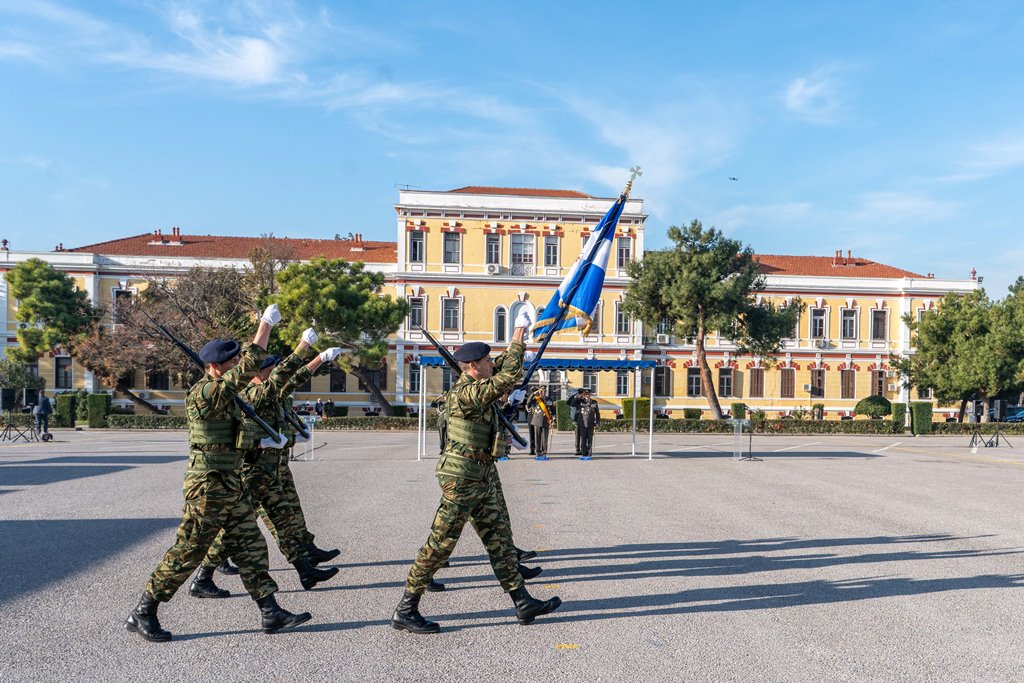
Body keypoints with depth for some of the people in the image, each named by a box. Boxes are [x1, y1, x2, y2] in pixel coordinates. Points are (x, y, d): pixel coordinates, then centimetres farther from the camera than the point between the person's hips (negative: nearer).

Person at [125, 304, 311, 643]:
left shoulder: (223, 393, 11)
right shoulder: (203, 393, -17)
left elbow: (246, 367, 22)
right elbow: (246, 369, -25)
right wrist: (266, 324, -20)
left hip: (231, 485, 9)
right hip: (208, 487, -9)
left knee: (250, 546, 9)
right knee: (187, 552, 1)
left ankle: (271, 612, 14)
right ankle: (142, 613, 18)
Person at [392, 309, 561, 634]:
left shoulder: (472, 385, 9)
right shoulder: (466, 394, -20)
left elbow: (501, 370, 25)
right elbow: (508, 377, -24)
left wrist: (518, 336, 18)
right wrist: (519, 335, -16)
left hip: (480, 479, 10)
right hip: (462, 477, -10)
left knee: (499, 540, 12)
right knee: (440, 544, -2)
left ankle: (524, 604, 21)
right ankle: (405, 611, 10)